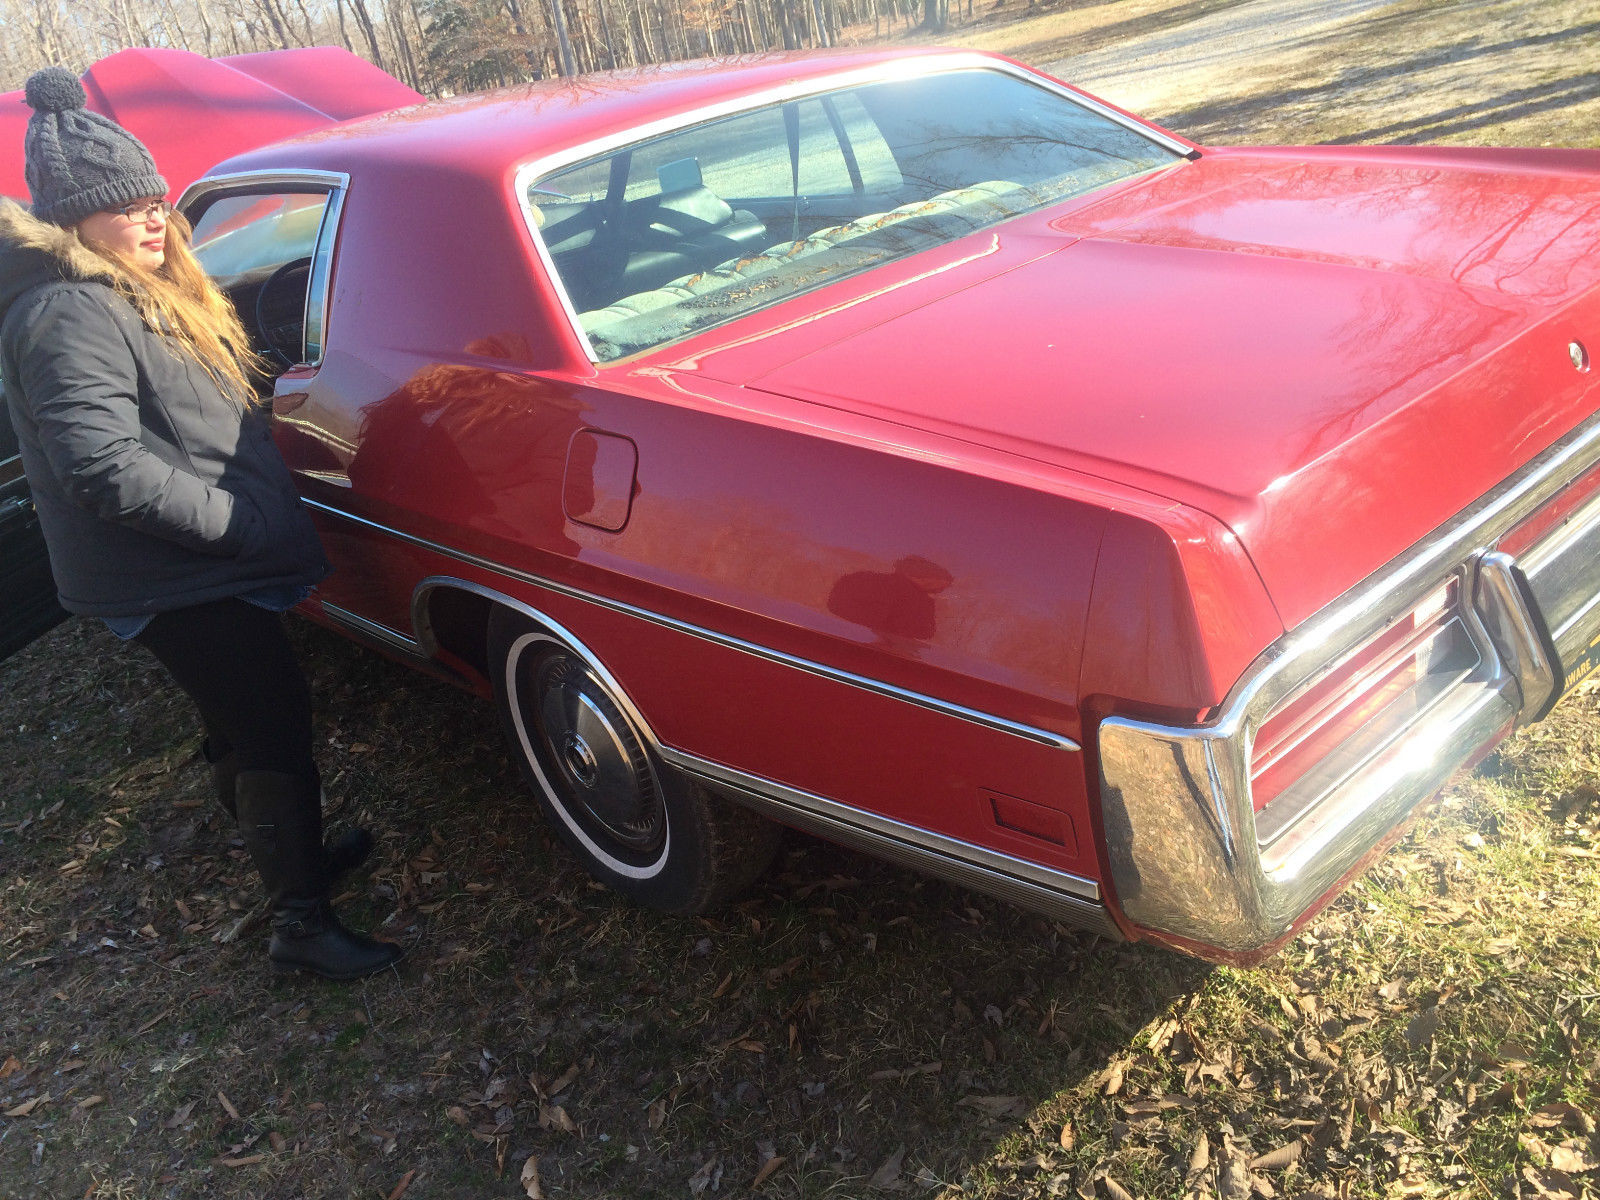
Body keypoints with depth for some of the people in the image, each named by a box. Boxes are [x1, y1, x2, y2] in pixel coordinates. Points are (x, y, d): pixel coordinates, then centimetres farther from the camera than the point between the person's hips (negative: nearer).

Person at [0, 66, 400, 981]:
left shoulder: (146, 292, 12)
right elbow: (105, 467, -28)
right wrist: (240, 521, -23)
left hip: (204, 568, 10)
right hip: (175, 583, -10)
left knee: (244, 721, 21)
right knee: (275, 724, -7)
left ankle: (291, 852, 38)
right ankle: (301, 922, 2)